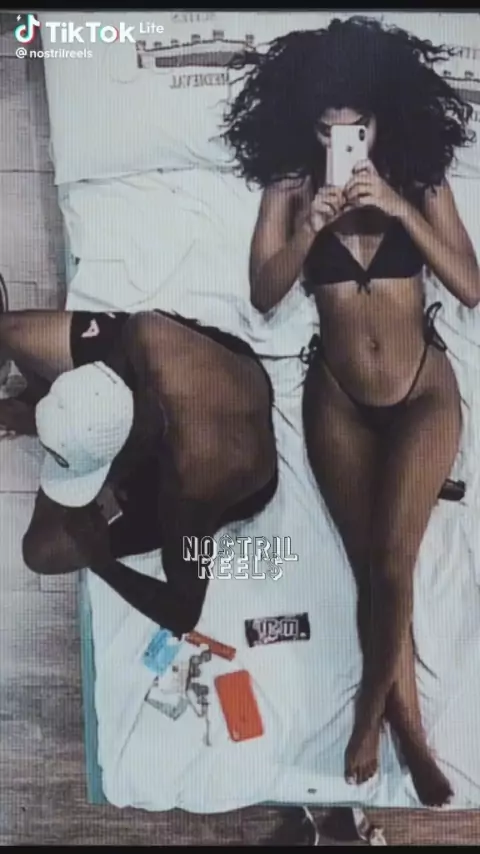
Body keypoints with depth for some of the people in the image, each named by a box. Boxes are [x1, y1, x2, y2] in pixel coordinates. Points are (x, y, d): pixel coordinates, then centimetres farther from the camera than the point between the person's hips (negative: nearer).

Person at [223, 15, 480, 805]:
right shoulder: (289, 188, -3)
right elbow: (264, 295, -10)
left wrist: (401, 210, -21)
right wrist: (310, 227, -26)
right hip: (338, 400, 1)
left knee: (391, 560, -12)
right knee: (371, 567, 1)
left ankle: (371, 707, 16)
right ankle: (408, 725, 21)